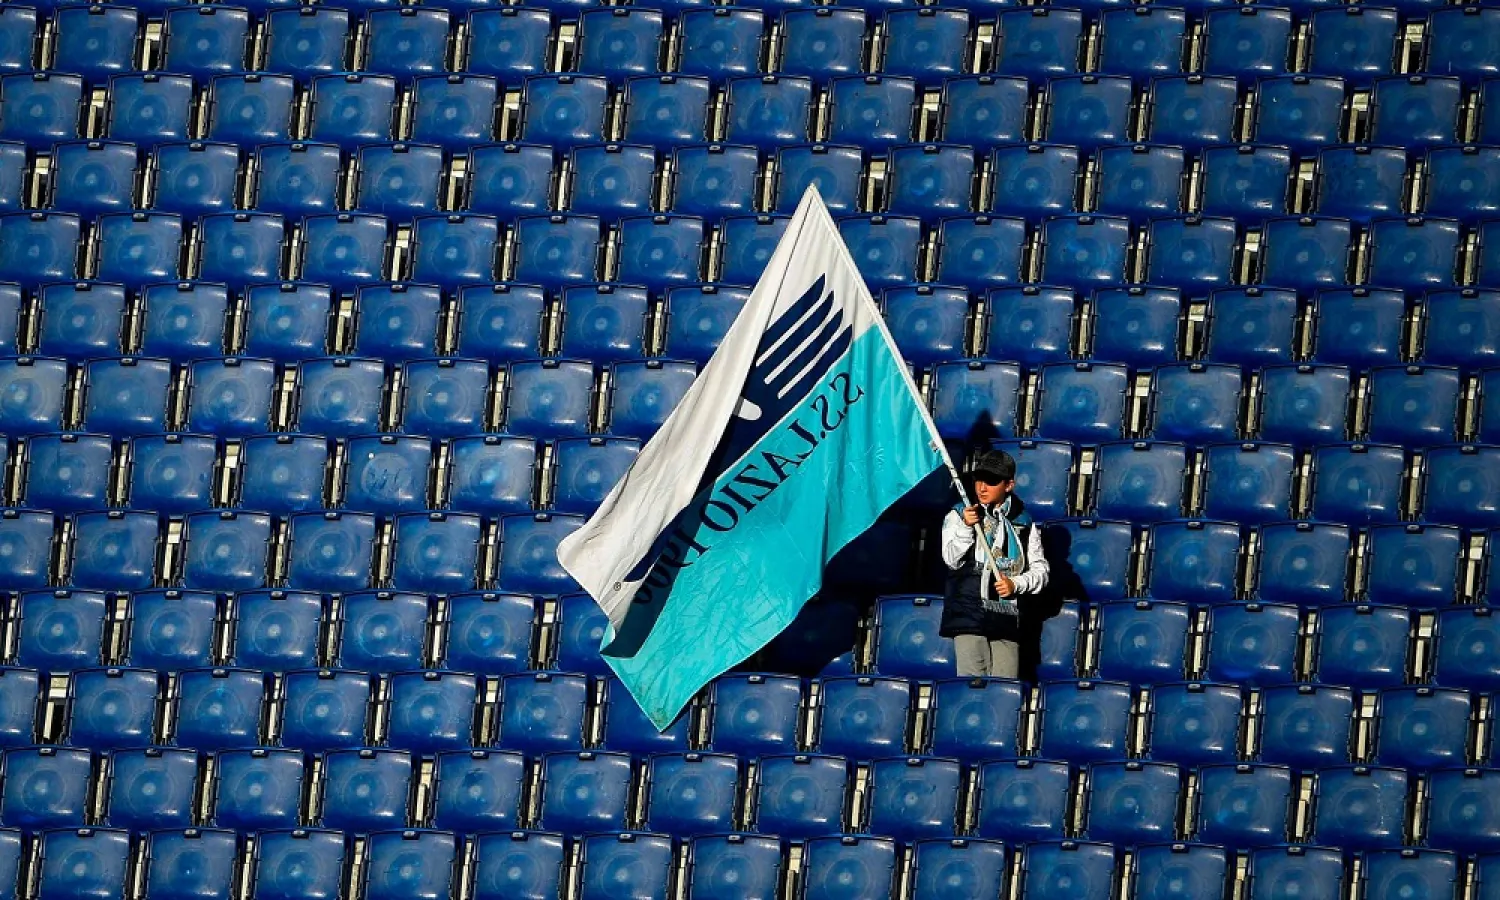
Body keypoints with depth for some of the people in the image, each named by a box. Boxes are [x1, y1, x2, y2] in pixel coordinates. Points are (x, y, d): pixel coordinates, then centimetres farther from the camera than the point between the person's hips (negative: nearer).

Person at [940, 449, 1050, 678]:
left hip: (1007, 618, 2)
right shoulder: (958, 515, 7)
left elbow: (1041, 570, 12)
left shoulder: (1023, 523, 11)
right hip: (969, 614, -2)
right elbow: (951, 560, -4)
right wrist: (966, 527, -18)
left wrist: (1015, 584, -6)